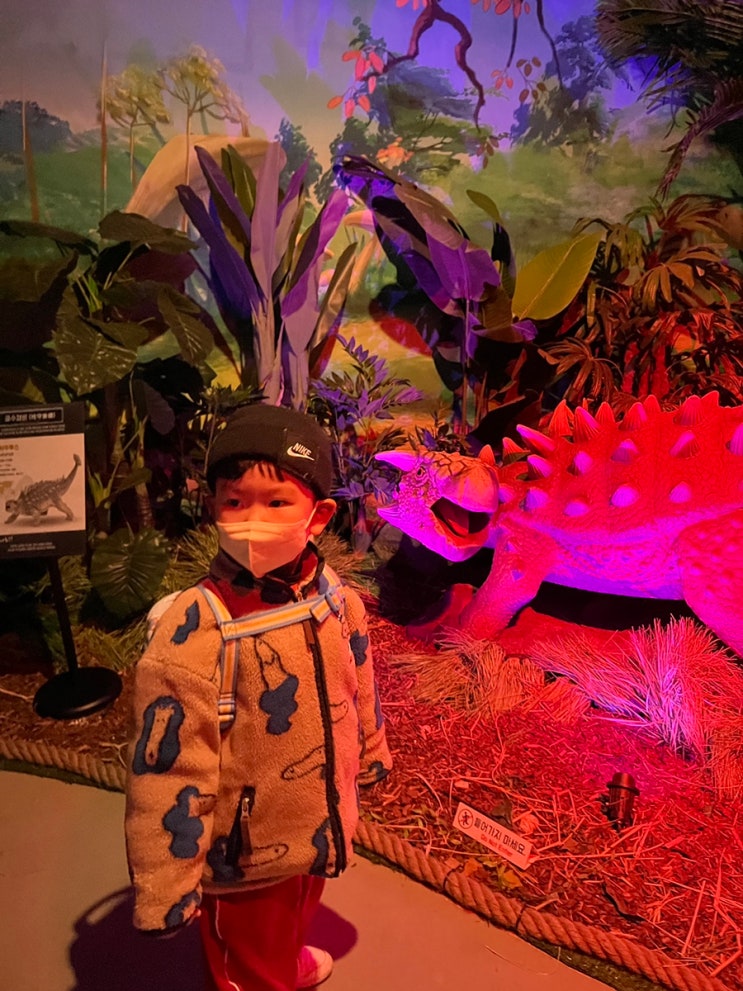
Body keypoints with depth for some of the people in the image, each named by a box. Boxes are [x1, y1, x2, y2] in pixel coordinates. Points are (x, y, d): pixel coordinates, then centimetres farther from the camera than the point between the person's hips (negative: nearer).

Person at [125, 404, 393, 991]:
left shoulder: (339, 601, -13)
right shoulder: (191, 634, -31)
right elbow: (166, 773, -24)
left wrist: (371, 759, 18)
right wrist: (166, 888, -16)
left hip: (321, 828, 6)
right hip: (245, 855, -5)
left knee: (295, 922, 35)